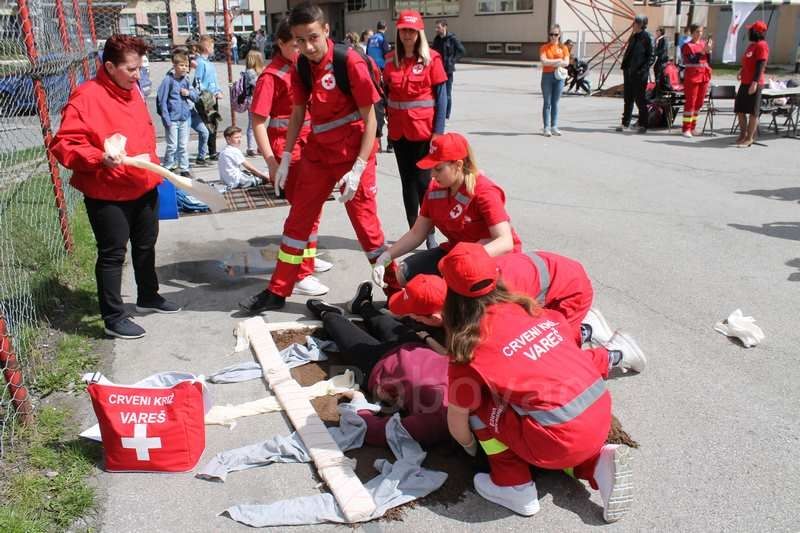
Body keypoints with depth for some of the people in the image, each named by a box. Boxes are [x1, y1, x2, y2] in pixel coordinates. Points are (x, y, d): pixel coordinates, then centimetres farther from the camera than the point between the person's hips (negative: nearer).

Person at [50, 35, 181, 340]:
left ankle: (148, 297, 40)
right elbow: (63, 145, -20)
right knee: (112, 254, 1)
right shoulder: (86, 97, -17)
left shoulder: (132, 91, 9)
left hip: (144, 187, 8)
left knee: (145, 245, 21)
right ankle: (114, 318, 12)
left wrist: (153, 166, 18)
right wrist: (100, 158, -33)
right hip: (108, 194, -8)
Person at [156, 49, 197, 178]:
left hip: (185, 118, 5)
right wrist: (166, 119, -14)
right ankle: (166, 168, 13)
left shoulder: (186, 80, 6)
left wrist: (189, 93, -9)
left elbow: (195, 95, 15)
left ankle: (184, 169, 19)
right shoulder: (168, 80, -9)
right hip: (172, 118, -5)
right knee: (172, 146, -2)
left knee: (184, 145, 10)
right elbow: (162, 100, -10)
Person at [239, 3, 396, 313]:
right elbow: (298, 113, 12)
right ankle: (277, 292, 23)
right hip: (317, 154, 6)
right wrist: (285, 159, 7)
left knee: (365, 223, 0)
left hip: (352, 156, -6)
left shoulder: (350, 62, -17)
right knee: (297, 220, 11)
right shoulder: (301, 67, 1)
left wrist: (358, 168, -19)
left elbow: (369, 118, -15)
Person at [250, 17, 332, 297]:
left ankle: (306, 257, 37)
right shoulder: (272, 75, -14)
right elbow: (258, 122, -15)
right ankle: (300, 276, 3)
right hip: (288, 151, -7)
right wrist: (271, 161, -21)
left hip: (309, 146, 7)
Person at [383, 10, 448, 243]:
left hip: (424, 129, -4)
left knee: (423, 181, -2)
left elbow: (441, 96, -6)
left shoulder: (431, 59, -4)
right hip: (399, 130, 4)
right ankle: (414, 231, 18)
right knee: (407, 180, 9)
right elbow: (385, 94, 10)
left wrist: (438, 132, -12)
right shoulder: (391, 60, 8)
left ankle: (430, 233, 8)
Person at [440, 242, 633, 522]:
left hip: (561, 440, -6)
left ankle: (515, 488, 13)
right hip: (601, 412, 7)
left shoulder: (470, 346, -5)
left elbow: (457, 423, 4)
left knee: (479, 405, 9)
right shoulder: (526, 307, 9)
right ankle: (597, 463, 14)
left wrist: (472, 449, 25)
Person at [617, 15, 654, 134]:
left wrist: (643, 69, -18)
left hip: (639, 74, -7)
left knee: (640, 99, -1)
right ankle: (625, 122, 17)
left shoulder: (647, 37, -8)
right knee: (628, 98, 11)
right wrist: (624, 66, 9)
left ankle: (643, 125, 7)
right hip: (629, 72, 7)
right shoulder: (633, 36, 13)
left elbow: (651, 56, -10)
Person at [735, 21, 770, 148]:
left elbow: (760, 66, -18)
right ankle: (743, 134, 24)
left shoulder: (762, 45, -12)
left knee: (753, 112, -2)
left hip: (754, 84, -9)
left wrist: (755, 82, -23)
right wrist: (741, 70, 10)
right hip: (744, 83, 9)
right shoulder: (752, 45, 17)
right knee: (740, 110, 12)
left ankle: (749, 138, 3)